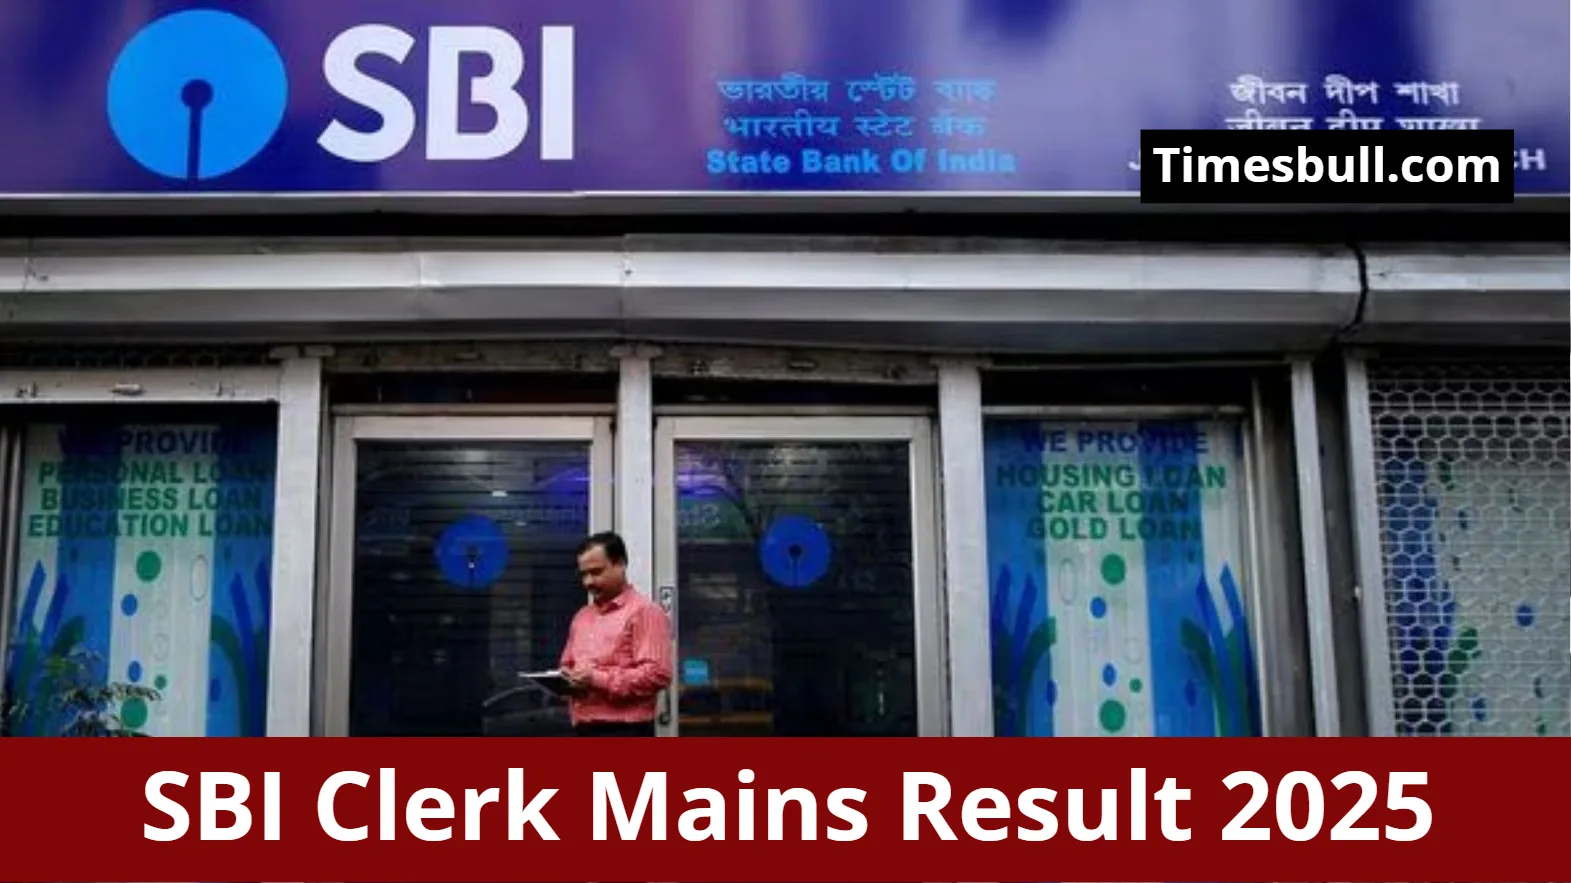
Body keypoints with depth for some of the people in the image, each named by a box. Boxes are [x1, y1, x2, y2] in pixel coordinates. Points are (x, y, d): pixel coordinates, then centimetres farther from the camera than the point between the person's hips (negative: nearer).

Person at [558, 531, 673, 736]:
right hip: (585, 732, 8)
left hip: (626, 733, -8)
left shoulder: (644, 612, -7)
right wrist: (566, 679, 2)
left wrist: (598, 679, -20)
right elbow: (568, 664, 28)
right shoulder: (582, 616, 20)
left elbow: (657, 673, -17)